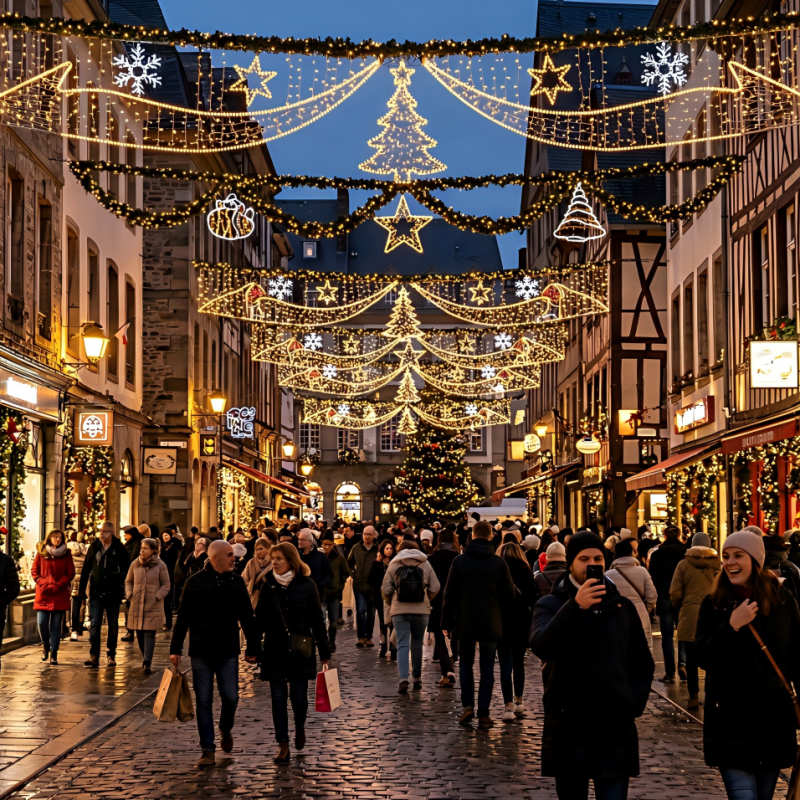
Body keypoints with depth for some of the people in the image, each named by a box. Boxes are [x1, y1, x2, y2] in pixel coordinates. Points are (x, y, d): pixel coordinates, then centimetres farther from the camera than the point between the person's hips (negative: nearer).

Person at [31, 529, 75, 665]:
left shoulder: (66, 554, 4)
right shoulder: (41, 553, 6)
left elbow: (70, 573, 1)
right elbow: (34, 571, 6)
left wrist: (58, 585, -11)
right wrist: (43, 584, -9)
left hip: (60, 595, 0)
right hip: (43, 594, 0)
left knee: (56, 625, -1)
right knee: (41, 622, -7)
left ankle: (54, 653, 5)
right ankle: (45, 644, 21)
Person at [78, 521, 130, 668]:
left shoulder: (120, 549, -5)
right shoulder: (94, 547, 1)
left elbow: (126, 571, -2)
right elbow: (86, 569, 3)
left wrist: (123, 589, -6)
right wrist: (82, 589, 1)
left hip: (113, 594, -1)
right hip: (96, 593, 1)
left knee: (113, 626, 9)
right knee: (94, 625, -6)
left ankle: (111, 655, 20)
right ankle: (93, 656, -7)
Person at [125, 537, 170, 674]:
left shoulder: (160, 565, -3)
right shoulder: (135, 564, 5)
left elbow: (166, 585, 2)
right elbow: (128, 581, 17)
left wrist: (157, 597, -10)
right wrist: (129, 595, 3)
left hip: (153, 606, -3)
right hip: (136, 605, 3)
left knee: (149, 633, -8)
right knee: (139, 633, 8)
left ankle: (147, 663, -12)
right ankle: (145, 658, 24)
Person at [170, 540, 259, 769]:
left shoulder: (237, 582, 3)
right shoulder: (195, 582, -4)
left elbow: (247, 617, 7)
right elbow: (183, 617, -1)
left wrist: (253, 648, 5)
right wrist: (175, 648, -3)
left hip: (228, 651, 2)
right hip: (201, 652, -1)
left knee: (230, 698, 0)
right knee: (203, 702, 2)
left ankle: (225, 729, 31)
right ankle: (208, 750, 9)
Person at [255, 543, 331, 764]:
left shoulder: (306, 585, -4)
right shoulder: (268, 585, 1)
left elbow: (317, 621, -2)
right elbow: (260, 619, 4)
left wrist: (324, 653, -3)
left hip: (300, 651, -1)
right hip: (274, 651, 2)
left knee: (299, 697, 1)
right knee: (278, 698, 1)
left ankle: (300, 729, 31)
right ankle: (283, 745, 8)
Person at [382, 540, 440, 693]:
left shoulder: (393, 565, 3)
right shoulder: (425, 564, 7)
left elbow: (386, 590, 0)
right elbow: (435, 587, 1)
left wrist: (392, 603, 17)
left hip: (399, 611, -1)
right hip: (421, 610, 1)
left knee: (402, 645, -2)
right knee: (417, 644, 15)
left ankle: (403, 679, -19)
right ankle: (417, 679, 21)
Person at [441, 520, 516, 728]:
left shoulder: (460, 561, -4)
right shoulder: (499, 563, -3)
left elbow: (450, 594, -2)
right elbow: (509, 594, 0)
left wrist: (447, 622, 4)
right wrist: (501, 615, 14)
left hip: (465, 623, 0)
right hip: (491, 624, 0)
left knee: (465, 664, 15)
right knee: (487, 668, 6)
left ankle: (467, 705, 0)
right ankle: (483, 713, 3)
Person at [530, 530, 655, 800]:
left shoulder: (622, 606, 12)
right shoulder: (551, 604, 2)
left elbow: (643, 663, 18)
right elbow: (541, 646, -19)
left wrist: (635, 704, 3)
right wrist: (575, 606, -30)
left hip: (616, 729, 2)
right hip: (568, 729, -1)